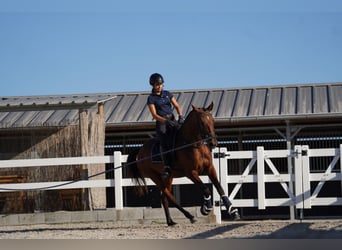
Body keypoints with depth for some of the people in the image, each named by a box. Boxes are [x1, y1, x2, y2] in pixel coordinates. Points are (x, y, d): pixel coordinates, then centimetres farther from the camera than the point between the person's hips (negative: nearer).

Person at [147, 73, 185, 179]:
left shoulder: (167, 94, 14)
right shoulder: (151, 98, 1)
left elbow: (177, 106, 14)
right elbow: (154, 115, -6)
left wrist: (180, 116, -7)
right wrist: (166, 121, -20)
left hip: (172, 119, 4)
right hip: (161, 122, -4)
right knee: (165, 142, -23)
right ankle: (167, 167, -29)